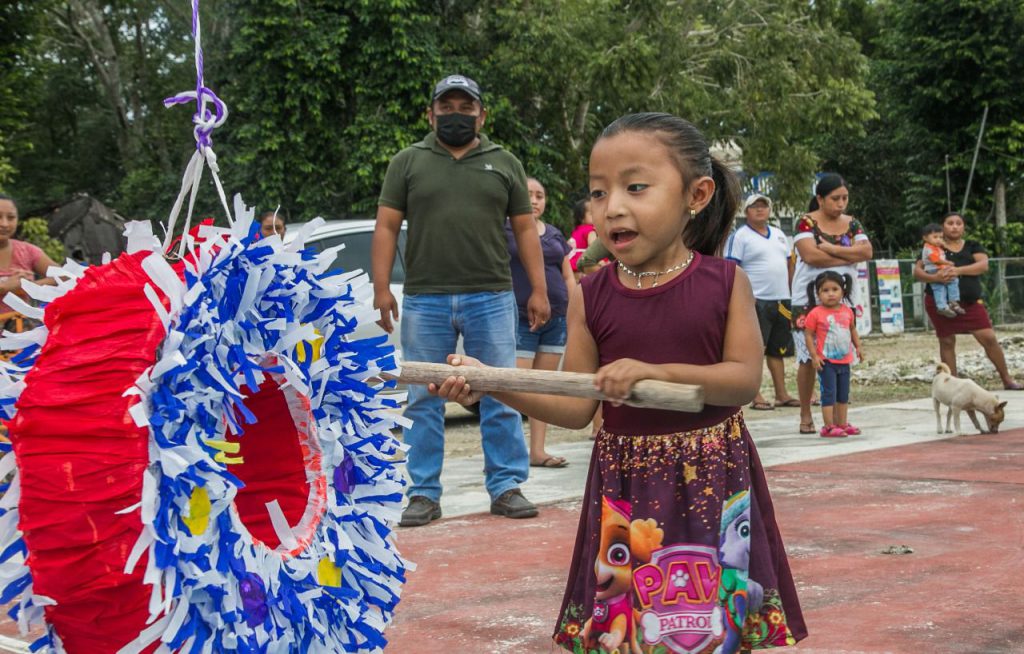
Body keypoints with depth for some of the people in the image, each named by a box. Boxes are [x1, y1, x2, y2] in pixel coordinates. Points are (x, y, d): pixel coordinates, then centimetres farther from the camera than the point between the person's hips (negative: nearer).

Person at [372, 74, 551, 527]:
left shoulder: (505, 164, 12)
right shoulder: (408, 163, 10)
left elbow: (525, 229, 11)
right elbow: (386, 228, 5)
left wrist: (539, 290, 3)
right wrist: (381, 288, -5)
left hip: (491, 298, 0)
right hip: (425, 301, 0)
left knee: (500, 399, 0)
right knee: (423, 401, 3)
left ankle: (506, 488, 7)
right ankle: (424, 494, 9)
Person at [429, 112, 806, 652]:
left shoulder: (725, 282, -5)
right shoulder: (591, 298, -2)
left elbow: (745, 379, -12)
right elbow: (577, 408, -3)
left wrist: (656, 372, -24)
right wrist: (494, 385, -16)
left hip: (712, 482, -1)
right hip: (626, 487, 1)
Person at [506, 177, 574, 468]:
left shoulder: (555, 235, 16)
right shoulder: (504, 231, 0)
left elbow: (568, 276, 19)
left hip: (557, 319, 6)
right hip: (519, 320, -6)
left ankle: (537, 451, 12)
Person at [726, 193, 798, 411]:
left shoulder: (779, 234, 18)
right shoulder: (739, 237, -5)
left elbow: (788, 263, 23)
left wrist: (789, 292, 15)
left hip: (781, 300, 7)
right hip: (756, 302, -7)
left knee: (778, 350, 11)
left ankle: (781, 395, 17)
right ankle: (756, 397, -2)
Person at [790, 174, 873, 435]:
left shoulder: (852, 224, 11)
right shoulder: (806, 222, -4)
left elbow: (867, 251, -4)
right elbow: (810, 255, -18)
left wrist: (832, 249, -15)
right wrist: (849, 256, -9)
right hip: (809, 301, -4)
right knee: (808, 358, -3)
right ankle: (805, 416, 6)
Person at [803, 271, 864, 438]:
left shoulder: (847, 311, 3)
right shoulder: (816, 313, -13)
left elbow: (852, 329, 19)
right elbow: (808, 335, -10)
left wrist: (858, 347, 14)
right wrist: (814, 356, -15)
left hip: (844, 360, 6)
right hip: (826, 361, -6)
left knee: (844, 394, 14)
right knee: (829, 393, -5)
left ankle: (842, 424, 25)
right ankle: (829, 427, -1)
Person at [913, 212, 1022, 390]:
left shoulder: (973, 246, 11)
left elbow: (983, 265, -7)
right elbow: (917, 272, -1)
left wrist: (958, 270, -23)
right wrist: (934, 277, -22)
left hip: (970, 302, 1)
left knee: (989, 338, -3)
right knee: (947, 342, 3)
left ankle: (1007, 380, 8)